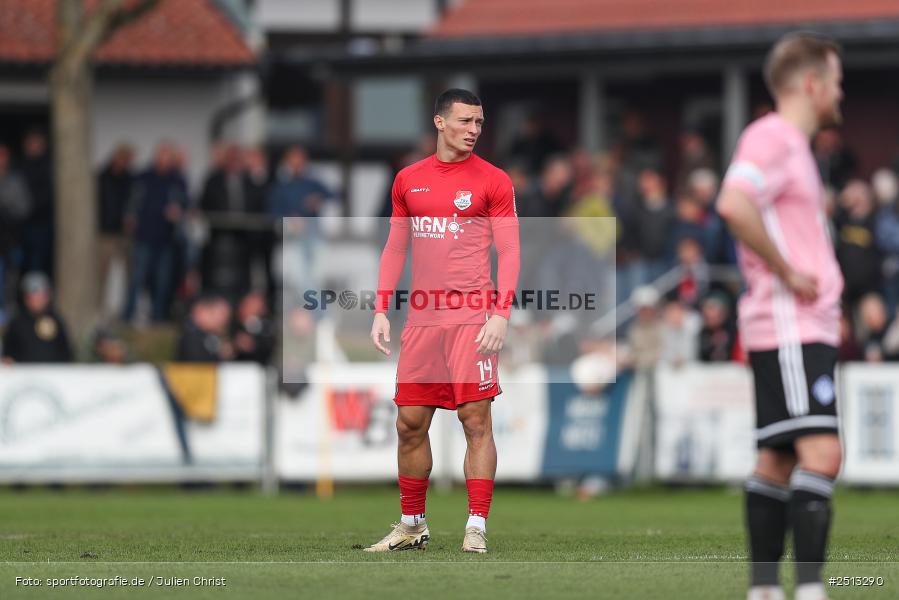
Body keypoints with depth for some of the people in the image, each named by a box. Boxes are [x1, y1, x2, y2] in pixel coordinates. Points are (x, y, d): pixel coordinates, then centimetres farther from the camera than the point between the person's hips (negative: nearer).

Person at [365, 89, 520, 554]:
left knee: (476, 420, -6)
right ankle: (412, 526, 19)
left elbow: (508, 252, -3)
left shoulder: (493, 180, 0)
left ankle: (476, 528, -4)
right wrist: (381, 310, 8)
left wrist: (501, 314, -14)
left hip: (472, 319, -4)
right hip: (421, 320, 4)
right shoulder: (408, 180, 12)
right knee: (410, 423, 6)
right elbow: (395, 248, 17)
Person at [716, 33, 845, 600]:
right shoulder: (772, 137, -11)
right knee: (822, 452, -17)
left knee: (779, 459, 9)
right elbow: (734, 205, -28)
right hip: (789, 326, -10)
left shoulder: (794, 146, 21)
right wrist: (787, 273, -21)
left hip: (807, 327, 10)